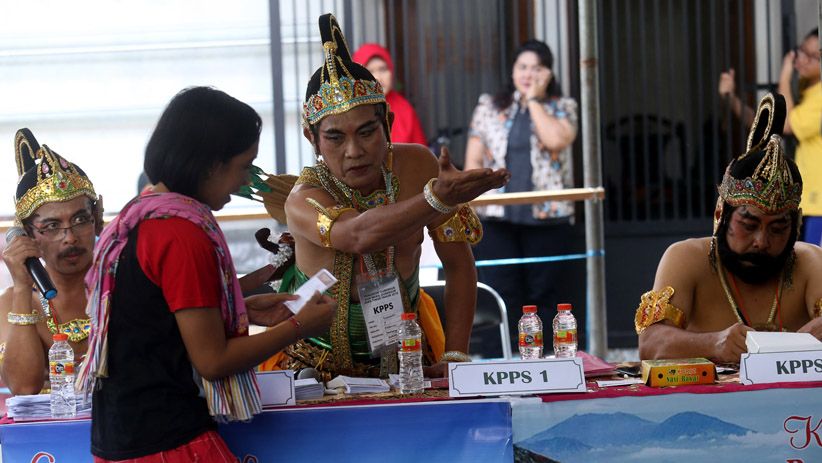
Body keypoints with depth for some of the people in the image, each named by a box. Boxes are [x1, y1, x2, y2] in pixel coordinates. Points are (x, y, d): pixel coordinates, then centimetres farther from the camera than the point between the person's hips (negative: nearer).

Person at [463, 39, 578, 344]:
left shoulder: (562, 108, 9)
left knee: (541, 293, 2)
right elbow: (473, 161, 10)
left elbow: (556, 140, -13)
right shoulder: (489, 107, 12)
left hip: (547, 216, 0)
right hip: (496, 216, 0)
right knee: (499, 295, -5)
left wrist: (534, 101, -4)